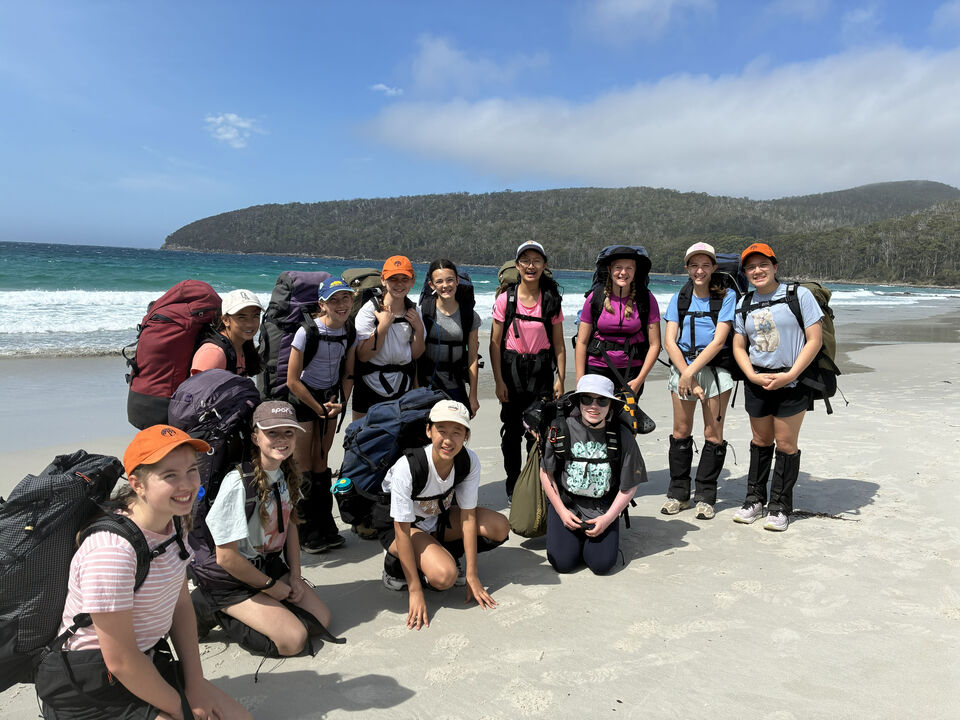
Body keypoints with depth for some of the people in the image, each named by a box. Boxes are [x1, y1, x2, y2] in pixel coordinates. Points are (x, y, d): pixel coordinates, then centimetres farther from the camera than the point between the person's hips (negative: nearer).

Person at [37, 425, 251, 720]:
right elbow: (120, 662, -24)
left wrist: (195, 683, -1)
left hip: (149, 662, 8)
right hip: (92, 690, -8)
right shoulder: (112, 551, -29)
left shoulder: (171, 524, -2)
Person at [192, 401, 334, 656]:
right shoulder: (238, 483, -28)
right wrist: (271, 586, -11)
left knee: (321, 620, -1)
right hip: (230, 580, -7)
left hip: (271, 566, 7)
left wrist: (295, 576, 2)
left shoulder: (286, 472, -4)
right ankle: (219, 616, 2)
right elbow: (226, 557, -23)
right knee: (293, 640, -15)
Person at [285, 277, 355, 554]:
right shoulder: (308, 332, -22)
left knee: (321, 463, 13)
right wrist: (319, 408, -12)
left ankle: (325, 528, 22)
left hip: (330, 398, 5)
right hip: (302, 398, -5)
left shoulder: (350, 332, -5)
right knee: (303, 466, 0)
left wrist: (341, 402, -8)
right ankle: (305, 533, 12)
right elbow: (293, 381, -18)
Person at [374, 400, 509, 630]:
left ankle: (444, 554, 5)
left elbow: (468, 516, -16)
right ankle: (396, 563, 0)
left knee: (500, 528, -15)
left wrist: (471, 576, -16)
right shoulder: (407, 467, -35)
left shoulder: (469, 461, -22)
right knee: (444, 576, -29)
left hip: (438, 517, 5)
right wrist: (415, 591, -27)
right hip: (397, 524, -5)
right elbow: (402, 531, -28)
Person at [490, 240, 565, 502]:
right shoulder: (506, 299, -3)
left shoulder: (551, 300, 1)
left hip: (541, 370, 1)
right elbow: (495, 342, -2)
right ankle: (513, 487, 24)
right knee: (512, 429, 7)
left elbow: (559, 344, 5)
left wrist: (560, 379, 0)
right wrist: (499, 381, -7)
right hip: (511, 369, 0)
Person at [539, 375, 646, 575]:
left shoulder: (622, 436, -12)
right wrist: (562, 511, -5)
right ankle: (576, 536, 22)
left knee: (602, 564, -13)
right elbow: (546, 473, -1)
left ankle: (592, 537, 20)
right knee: (563, 563, -10)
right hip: (565, 502, 0)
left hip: (603, 508, 0)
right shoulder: (562, 429, -13)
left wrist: (607, 519, -10)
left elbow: (629, 487, -4)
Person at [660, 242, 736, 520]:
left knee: (713, 434, 0)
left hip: (715, 369, -2)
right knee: (681, 432, 4)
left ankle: (705, 496, 13)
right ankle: (678, 494, 16)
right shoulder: (678, 299, 9)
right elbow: (669, 342, 0)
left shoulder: (726, 296, 1)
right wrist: (687, 376, -11)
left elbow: (718, 340, -9)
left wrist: (691, 371, -15)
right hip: (682, 367, 2)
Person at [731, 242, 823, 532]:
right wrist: (754, 376, -7)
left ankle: (779, 507, 14)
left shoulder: (799, 295, -4)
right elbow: (738, 347, 10)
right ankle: (754, 500, 24)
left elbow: (815, 340, -8)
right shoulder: (743, 305, 9)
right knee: (761, 441, 13)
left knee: (785, 444, 1)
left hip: (792, 381, -4)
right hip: (756, 382, 4)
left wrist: (789, 375, -15)